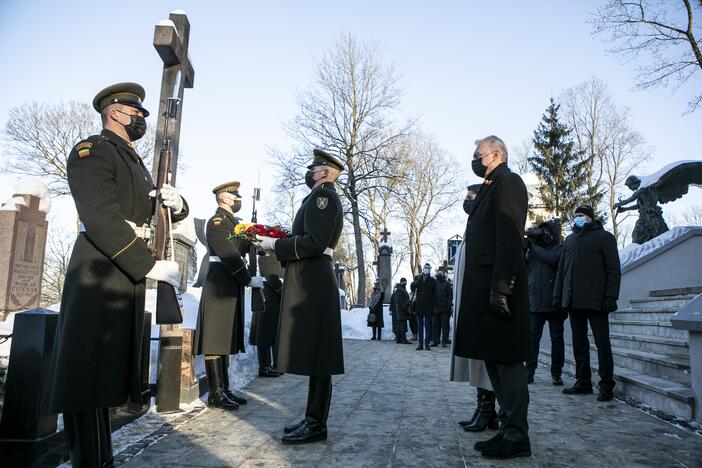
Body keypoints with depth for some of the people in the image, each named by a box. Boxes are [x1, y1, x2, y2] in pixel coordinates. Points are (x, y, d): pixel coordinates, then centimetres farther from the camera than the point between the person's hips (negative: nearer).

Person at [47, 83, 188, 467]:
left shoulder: (134, 162, 22)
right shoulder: (92, 150, -5)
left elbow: (172, 214, 22)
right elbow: (101, 218, -19)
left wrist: (176, 203, -3)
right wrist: (150, 266, -21)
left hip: (127, 276, 9)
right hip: (99, 275, -9)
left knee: (106, 372, 12)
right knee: (88, 372, -4)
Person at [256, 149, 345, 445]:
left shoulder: (322, 195, -8)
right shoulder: (322, 196, 23)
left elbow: (314, 243, -20)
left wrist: (276, 245, -11)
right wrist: (279, 242, 13)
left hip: (312, 285, -11)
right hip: (310, 283, 11)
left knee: (315, 354, -5)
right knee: (313, 354, 13)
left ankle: (316, 425, 3)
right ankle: (313, 418, 22)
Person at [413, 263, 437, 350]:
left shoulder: (432, 281, 5)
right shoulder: (418, 278, 10)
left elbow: (434, 294, 2)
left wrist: (434, 306, -4)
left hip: (428, 306, -2)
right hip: (419, 306, 2)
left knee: (427, 326, 2)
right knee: (419, 325, 6)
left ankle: (427, 344, 7)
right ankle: (420, 344, 11)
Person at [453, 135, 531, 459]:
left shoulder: (508, 182, -5)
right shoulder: (490, 188, 23)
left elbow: (510, 239, -17)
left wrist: (500, 288, -23)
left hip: (497, 288, -10)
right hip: (483, 290, 10)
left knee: (506, 360, -3)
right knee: (494, 360, 13)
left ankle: (517, 437, 7)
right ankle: (511, 428, 22)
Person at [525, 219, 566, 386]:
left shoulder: (561, 248, 4)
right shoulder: (532, 249, 17)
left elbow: (552, 259, -16)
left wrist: (534, 245, -7)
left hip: (554, 302, -3)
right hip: (535, 302, 3)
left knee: (556, 338, 5)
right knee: (532, 337, 1)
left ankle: (556, 373, 12)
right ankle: (529, 371, 5)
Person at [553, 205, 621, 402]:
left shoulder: (604, 237, 3)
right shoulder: (570, 239, 20)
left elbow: (614, 270, -4)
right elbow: (561, 270, 20)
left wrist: (611, 297, -13)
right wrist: (558, 295, 12)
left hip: (595, 301, -5)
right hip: (573, 302, 6)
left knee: (602, 343, 0)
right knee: (579, 343, 9)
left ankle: (606, 385, 6)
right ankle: (583, 382, 16)